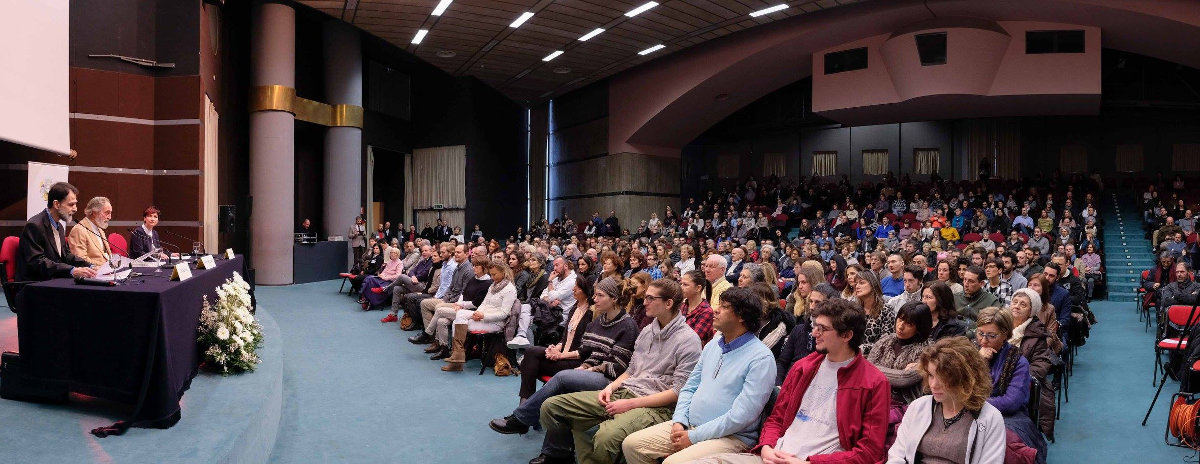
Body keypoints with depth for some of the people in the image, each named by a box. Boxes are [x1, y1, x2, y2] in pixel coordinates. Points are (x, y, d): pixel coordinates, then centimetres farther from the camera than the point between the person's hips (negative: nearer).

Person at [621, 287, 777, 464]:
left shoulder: (761, 358, -13)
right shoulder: (712, 346, 13)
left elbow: (742, 415, -19)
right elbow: (689, 388, 17)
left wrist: (694, 437, -17)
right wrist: (679, 422, -2)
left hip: (730, 436, -7)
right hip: (689, 425, 8)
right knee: (631, 444, -2)